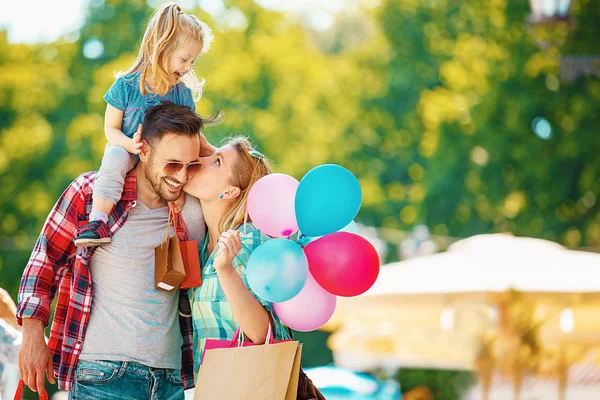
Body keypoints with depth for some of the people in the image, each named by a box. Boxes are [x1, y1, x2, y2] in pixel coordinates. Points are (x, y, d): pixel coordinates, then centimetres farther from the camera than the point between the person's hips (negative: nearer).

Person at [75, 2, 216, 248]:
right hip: (128, 151, -4)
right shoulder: (126, 86, -9)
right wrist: (130, 144, -26)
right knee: (115, 158, -37)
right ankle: (97, 220, -46)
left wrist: (212, 154, -11)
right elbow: (111, 129, -6)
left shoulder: (183, 94, 3)